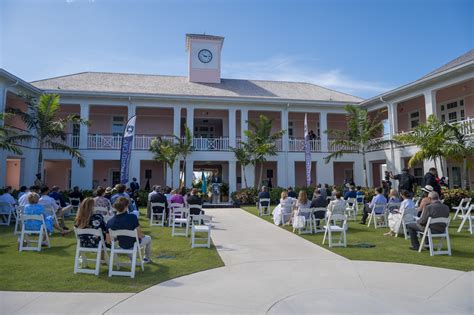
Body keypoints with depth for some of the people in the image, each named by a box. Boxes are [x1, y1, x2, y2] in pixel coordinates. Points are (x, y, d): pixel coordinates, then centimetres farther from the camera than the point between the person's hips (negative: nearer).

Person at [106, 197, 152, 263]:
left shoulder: (110, 222, -20)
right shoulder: (132, 217, -31)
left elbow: (108, 241, -10)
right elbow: (140, 235, -24)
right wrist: (143, 235, 0)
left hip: (121, 246, 4)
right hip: (133, 245, -3)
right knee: (148, 238, 28)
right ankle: (147, 259, 46)